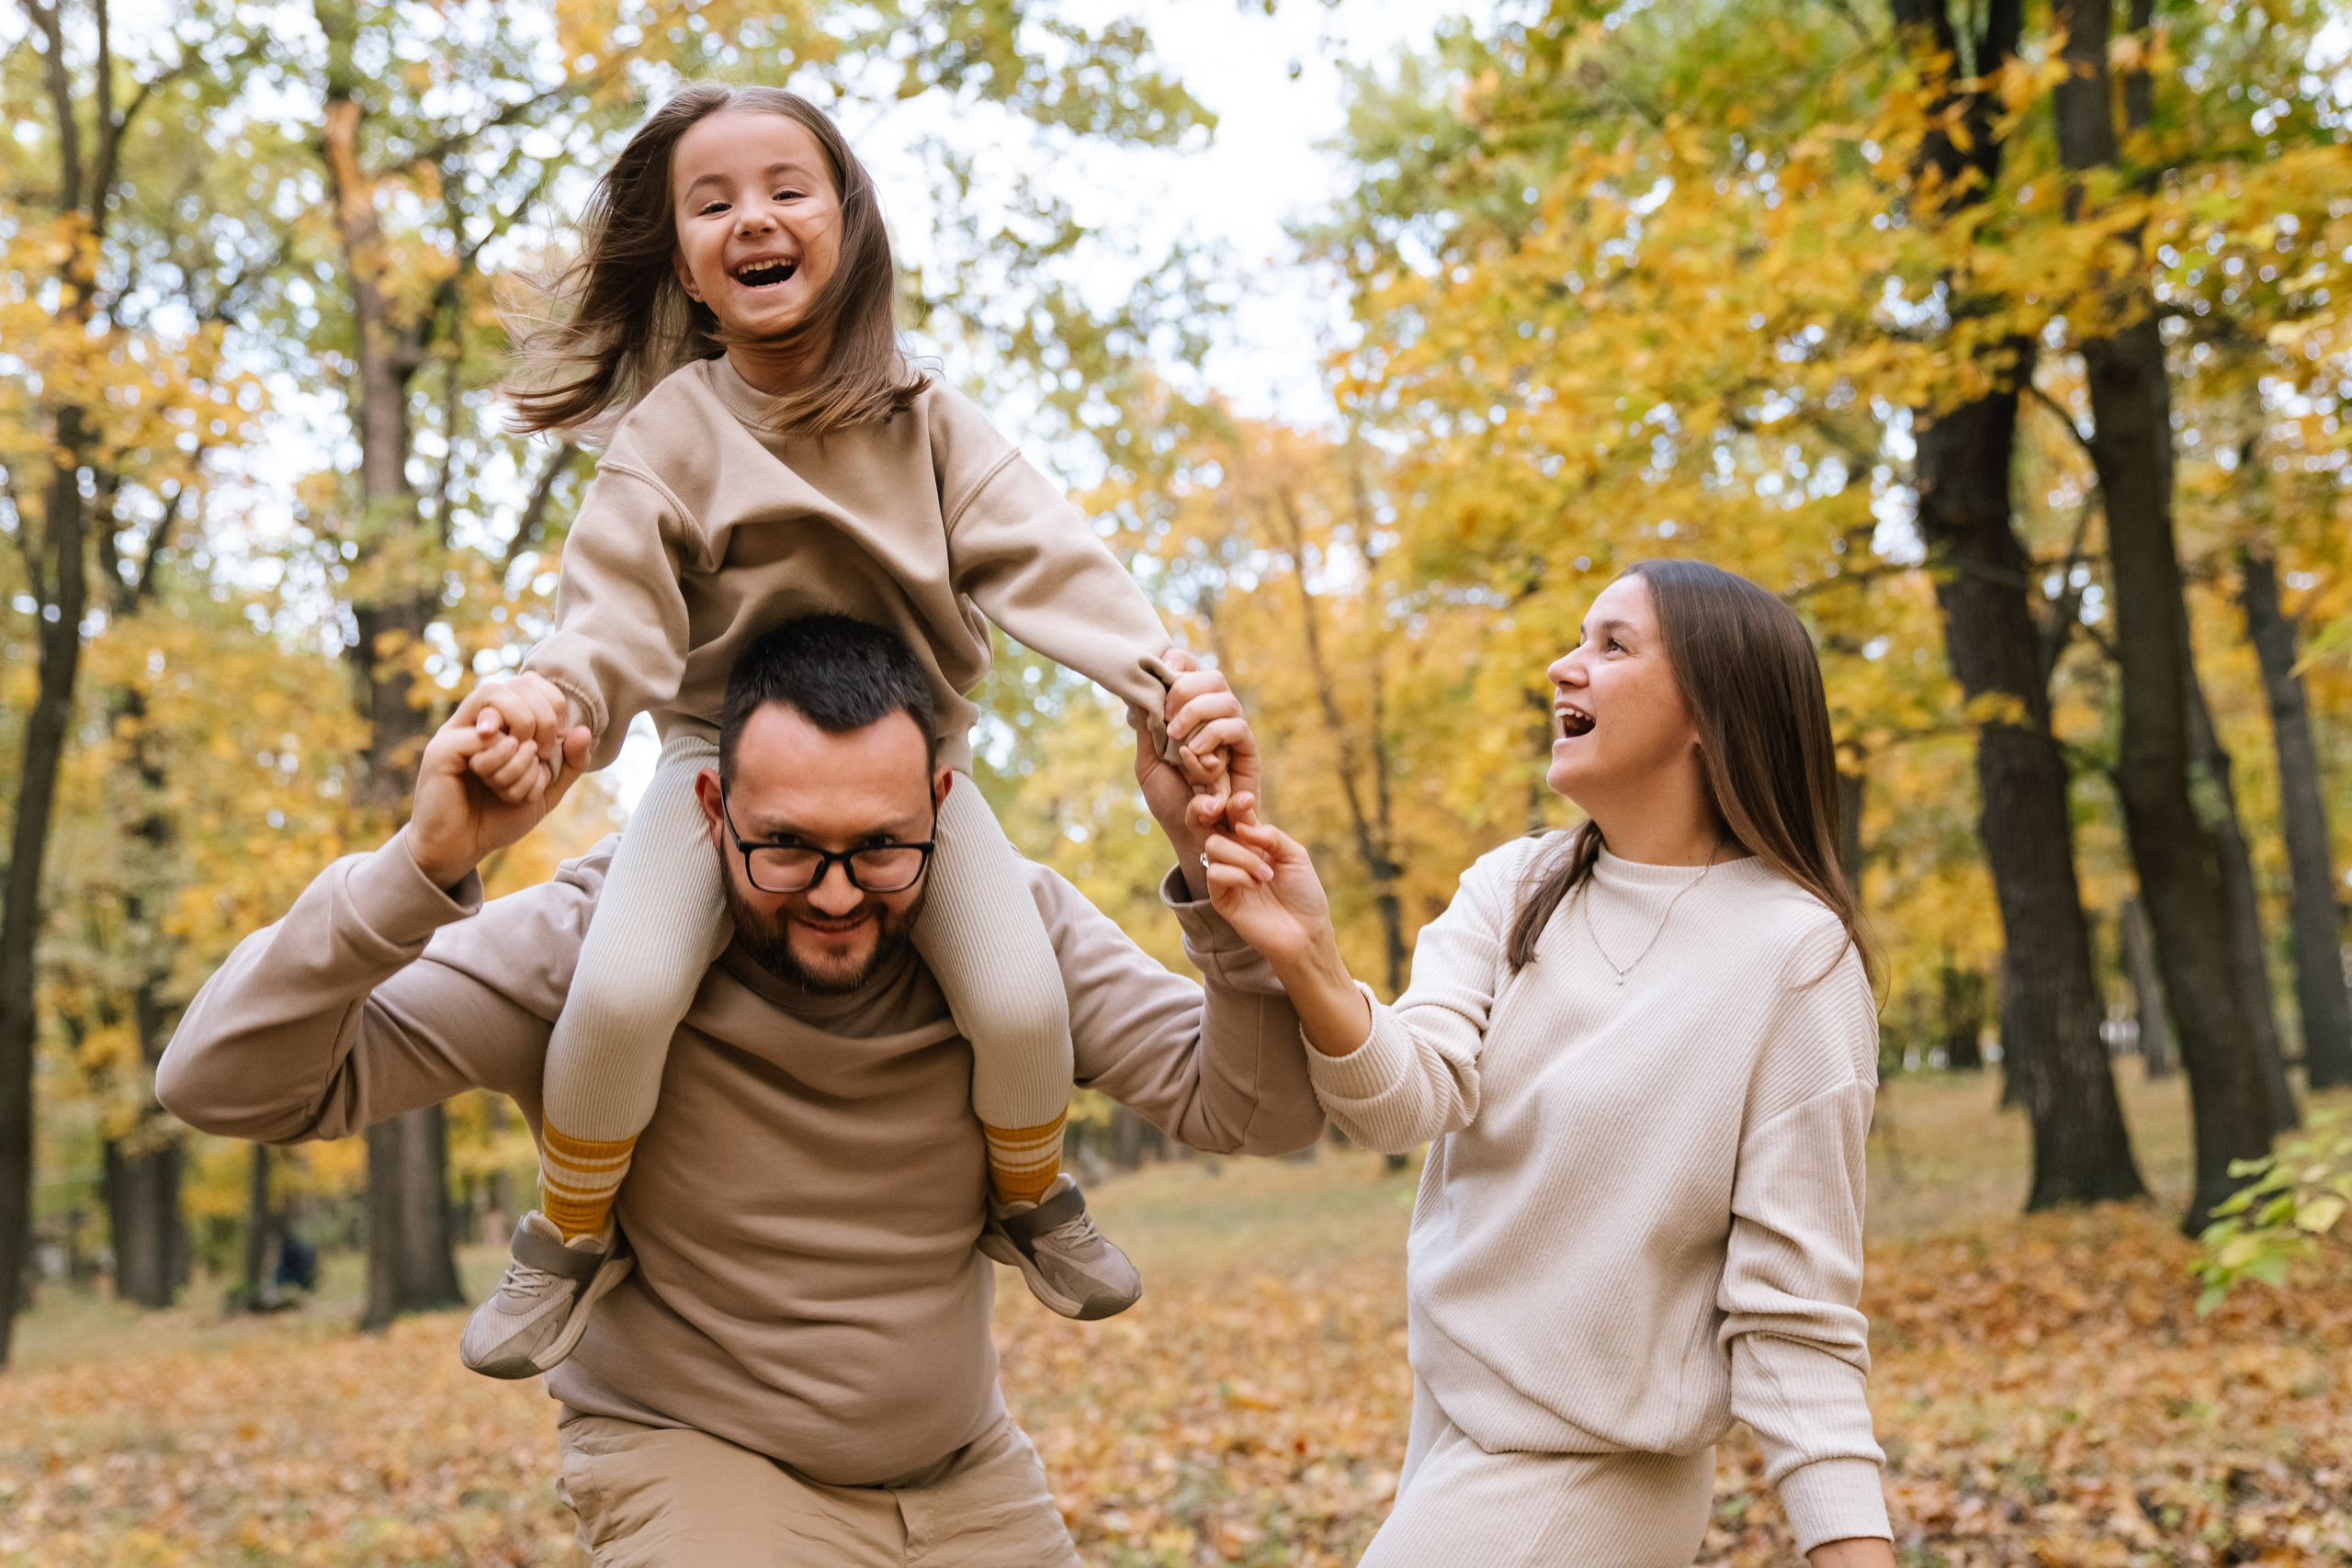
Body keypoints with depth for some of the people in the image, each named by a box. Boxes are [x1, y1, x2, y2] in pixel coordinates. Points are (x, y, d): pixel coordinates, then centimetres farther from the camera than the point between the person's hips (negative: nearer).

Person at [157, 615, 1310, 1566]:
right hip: (697, 1462, -3)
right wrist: (425, 867, -41)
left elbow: (1254, 1112, -17)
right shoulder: (597, 941, -23)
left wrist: (1217, 869, -32)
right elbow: (228, 1087, -25)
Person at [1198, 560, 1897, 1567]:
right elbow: (1408, 1097, -15)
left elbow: (1793, 1311, -14)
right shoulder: (1509, 889, 0)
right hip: (1452, 1412, 6)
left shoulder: (1795, 952, -15)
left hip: (1582, 1473, -6)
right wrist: (1308, 963, -33)